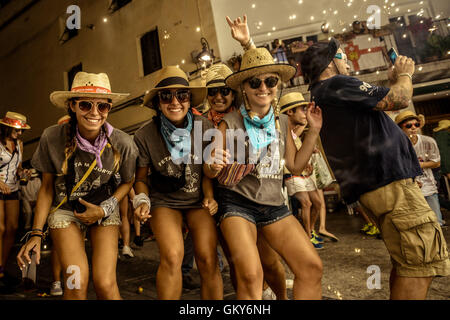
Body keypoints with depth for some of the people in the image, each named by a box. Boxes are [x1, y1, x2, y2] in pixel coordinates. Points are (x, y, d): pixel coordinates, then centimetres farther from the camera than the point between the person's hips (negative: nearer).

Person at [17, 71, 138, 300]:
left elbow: (127, 181, 1)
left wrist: (104, 210, -11)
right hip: (65, 210, 1)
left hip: (104, 210, 0)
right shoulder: (52, 138, -16)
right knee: (76, 282, -15)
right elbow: (46, 187, -3)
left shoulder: (122, 143, -17)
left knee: (105, 283, -12)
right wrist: (36, 233, -7)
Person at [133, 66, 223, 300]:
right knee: (172, 257, -22)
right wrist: (142, 201, -15)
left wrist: (209, 196, -12)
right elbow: (141, 177, 2)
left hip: (199, 201, 1)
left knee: (208, 260, -13)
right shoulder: (144, 136, -11)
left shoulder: (204, 127, -11)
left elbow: (208, 169, 2)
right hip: (164, 201, 0)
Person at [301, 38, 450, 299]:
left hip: (374, 185, 10)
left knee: (406, 262, 15)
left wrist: (394, 80, 27)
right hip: (388, 181, -10)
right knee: (423, 261, -8)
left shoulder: (321, 96, 23)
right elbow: (398, 100, -12)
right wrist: (405, 74, 9)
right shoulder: (337, 84, -8)